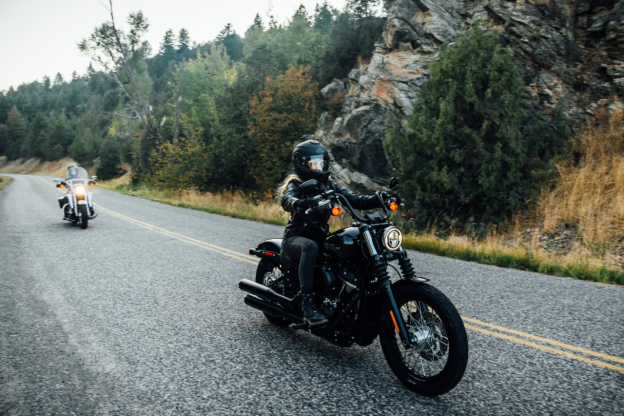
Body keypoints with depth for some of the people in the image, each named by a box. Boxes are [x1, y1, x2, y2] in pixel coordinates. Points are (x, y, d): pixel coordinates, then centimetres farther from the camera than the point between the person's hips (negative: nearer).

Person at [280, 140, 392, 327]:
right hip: (295, 238, -5)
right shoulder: (296, 184, -3)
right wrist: (298, 203, -52)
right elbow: (286, 199, -27)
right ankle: (307, 301, -39)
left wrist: (379, 199, -17)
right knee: (310, 247, -40)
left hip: (321, 238, 5)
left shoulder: (329, 185, 12)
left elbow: (354, 200, 0)